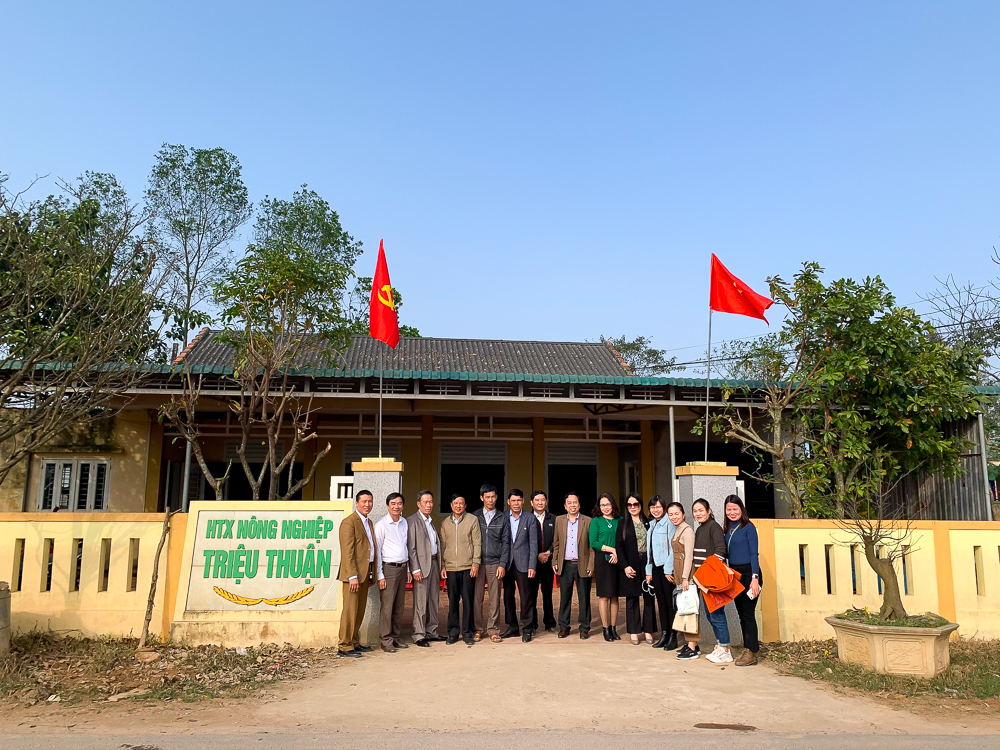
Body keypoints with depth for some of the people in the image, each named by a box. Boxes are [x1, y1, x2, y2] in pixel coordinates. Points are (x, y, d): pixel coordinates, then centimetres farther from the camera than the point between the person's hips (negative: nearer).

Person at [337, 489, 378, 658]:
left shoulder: (369, 523, 18)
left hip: (366, 573, 9)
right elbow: (348, 552, -15)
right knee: (350, 610, -5)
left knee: (360, 611, 13)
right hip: (354, 573, -9)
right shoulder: (349, 522, -10)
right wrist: (353, 576, -20)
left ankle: (354, 643, 22)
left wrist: (372, 573, 13)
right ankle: (344, 646, 3)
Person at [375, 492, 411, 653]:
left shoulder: (405, 522, 10)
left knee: (399, 606, 9)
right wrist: (380, 575, -10)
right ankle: (386, 640, 2)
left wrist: (408, 569, 16)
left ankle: (395, 637, 18)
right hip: (389, 568, -6)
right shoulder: (381, 524, -7)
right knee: (387, 605, -6)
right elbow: (376, 551, -7)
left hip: (402, 567, 6)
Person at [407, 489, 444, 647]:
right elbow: (411, 548, -11)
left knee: (433, 600, 11)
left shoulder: (431, 521, 17)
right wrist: (415, 569, -16)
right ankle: (419, 635, 2)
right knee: (420, 602, -4)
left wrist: (440, 566, 13)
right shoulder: (412, 521, -7)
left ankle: (431, 631, 20)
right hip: (422, 564, -7)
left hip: (434, 563, 7)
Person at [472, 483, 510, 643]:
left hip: (495, 563, 0)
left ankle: (493, 630, 9)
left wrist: (502, 564, -2)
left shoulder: (502, 518, 8)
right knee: (477, 598, 1)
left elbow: (505, 543, 6)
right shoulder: (474, 517, 7)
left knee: (495, 599, 0)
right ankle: (478, 629, 12)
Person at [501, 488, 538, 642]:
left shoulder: (529, 519, 1)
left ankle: (526, 629, 8)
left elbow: (533, 544, -1)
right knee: (508, 596, 9)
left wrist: (532, 566, -7)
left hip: (523, 563, -2)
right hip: (507, 563, 2)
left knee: (526, 597, -1)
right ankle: (512, 626, 21)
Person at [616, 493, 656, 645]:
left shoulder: (648, 523, 8)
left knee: (649, 598, 3)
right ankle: (633, 632, 11)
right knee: (632, 599, 3)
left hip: (647, 564, 1)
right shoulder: (623, 523, 4)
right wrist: (625, 566, -10)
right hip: (630, 566, -1)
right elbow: (619, 546, 0)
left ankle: (648, 631, 13)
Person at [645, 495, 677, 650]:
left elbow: (672, 547, -12)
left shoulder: (669, 523, -8)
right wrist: (649, 571, 14)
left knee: (670, 602, -1)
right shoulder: (651, 524, 15)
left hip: (667, 568, -7)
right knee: (661, 602, 11)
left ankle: (673, 637, 5)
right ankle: (664, 635, 18)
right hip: (655, 568, 7)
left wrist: (669, 569, -14)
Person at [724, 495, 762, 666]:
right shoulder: (727, 530, 12)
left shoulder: (748, 528, -7)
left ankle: (751, 653, 0)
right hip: (734, 574, 7)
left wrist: (754, 578, -17)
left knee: (748, 613, -6)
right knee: (741, 614, 10)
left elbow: (754, 554, -11)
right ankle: (749, 647, 18)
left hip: (748, 573, -7)